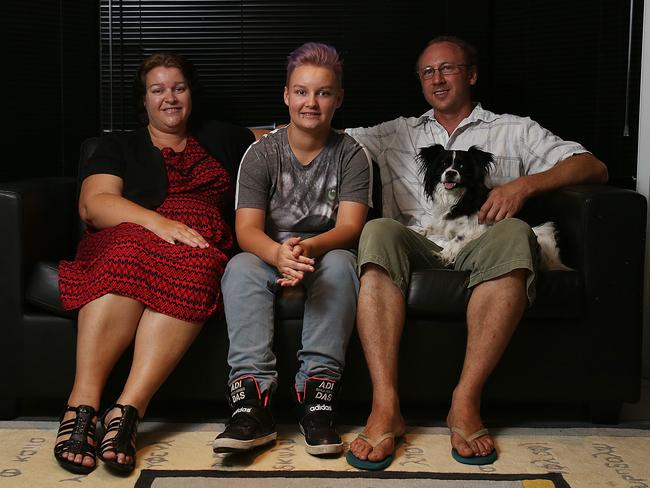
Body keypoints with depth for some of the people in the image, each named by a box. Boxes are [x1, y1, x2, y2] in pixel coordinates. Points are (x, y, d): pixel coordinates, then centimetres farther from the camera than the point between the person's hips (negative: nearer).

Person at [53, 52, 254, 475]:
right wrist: (158, 221, -14)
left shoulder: (220, 139, 30)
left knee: (190, 266, -37)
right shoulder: (120, 146, 21)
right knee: (131, 254, -39)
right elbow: (93, 205, 3)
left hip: (201, 244, 1)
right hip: (127, 236, -1)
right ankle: (82, 405, -41)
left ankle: (128, 412, -44)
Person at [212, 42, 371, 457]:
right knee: (240, 268, -31)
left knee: (341, 264, -34)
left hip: (326, 254, -1)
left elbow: (349, 228, -15)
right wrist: (279, 254, -38)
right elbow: (247, 229, -13)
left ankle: (317, 395, -37)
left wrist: (308, 248, -38)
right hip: (270, 256, 1)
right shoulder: (261, 154, -2)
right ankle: (252, 399, -40)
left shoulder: (352, 154, -3)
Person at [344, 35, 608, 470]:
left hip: (478, 244, -1)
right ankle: (385, 408, -38)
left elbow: (594, 167, 11)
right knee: (378, 230, -33)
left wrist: (524, 184, -5)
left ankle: (466, 402, -35)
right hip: (416, 245, 1)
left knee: (514, 234, -35)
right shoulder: (397, 134, 30)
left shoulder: (514, 130, 23)